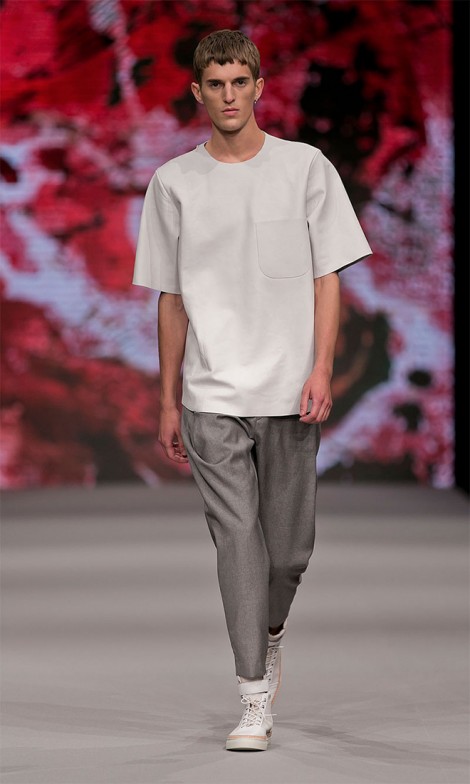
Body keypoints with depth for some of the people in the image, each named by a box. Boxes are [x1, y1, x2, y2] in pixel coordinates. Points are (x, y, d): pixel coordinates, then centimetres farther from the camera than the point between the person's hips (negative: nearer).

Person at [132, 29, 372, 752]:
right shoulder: (173, 184, 6)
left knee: (289, 545, 6)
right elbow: (172, 299, 11)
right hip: (212, 398, 0)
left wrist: (322, 369, -9)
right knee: (238, 538, -8)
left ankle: (269, 631, 37)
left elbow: (327, 276, 3)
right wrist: (168, 404, 10)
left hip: (289, 395, 0)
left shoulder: (306, 168, 3)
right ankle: (256, 699, -5)